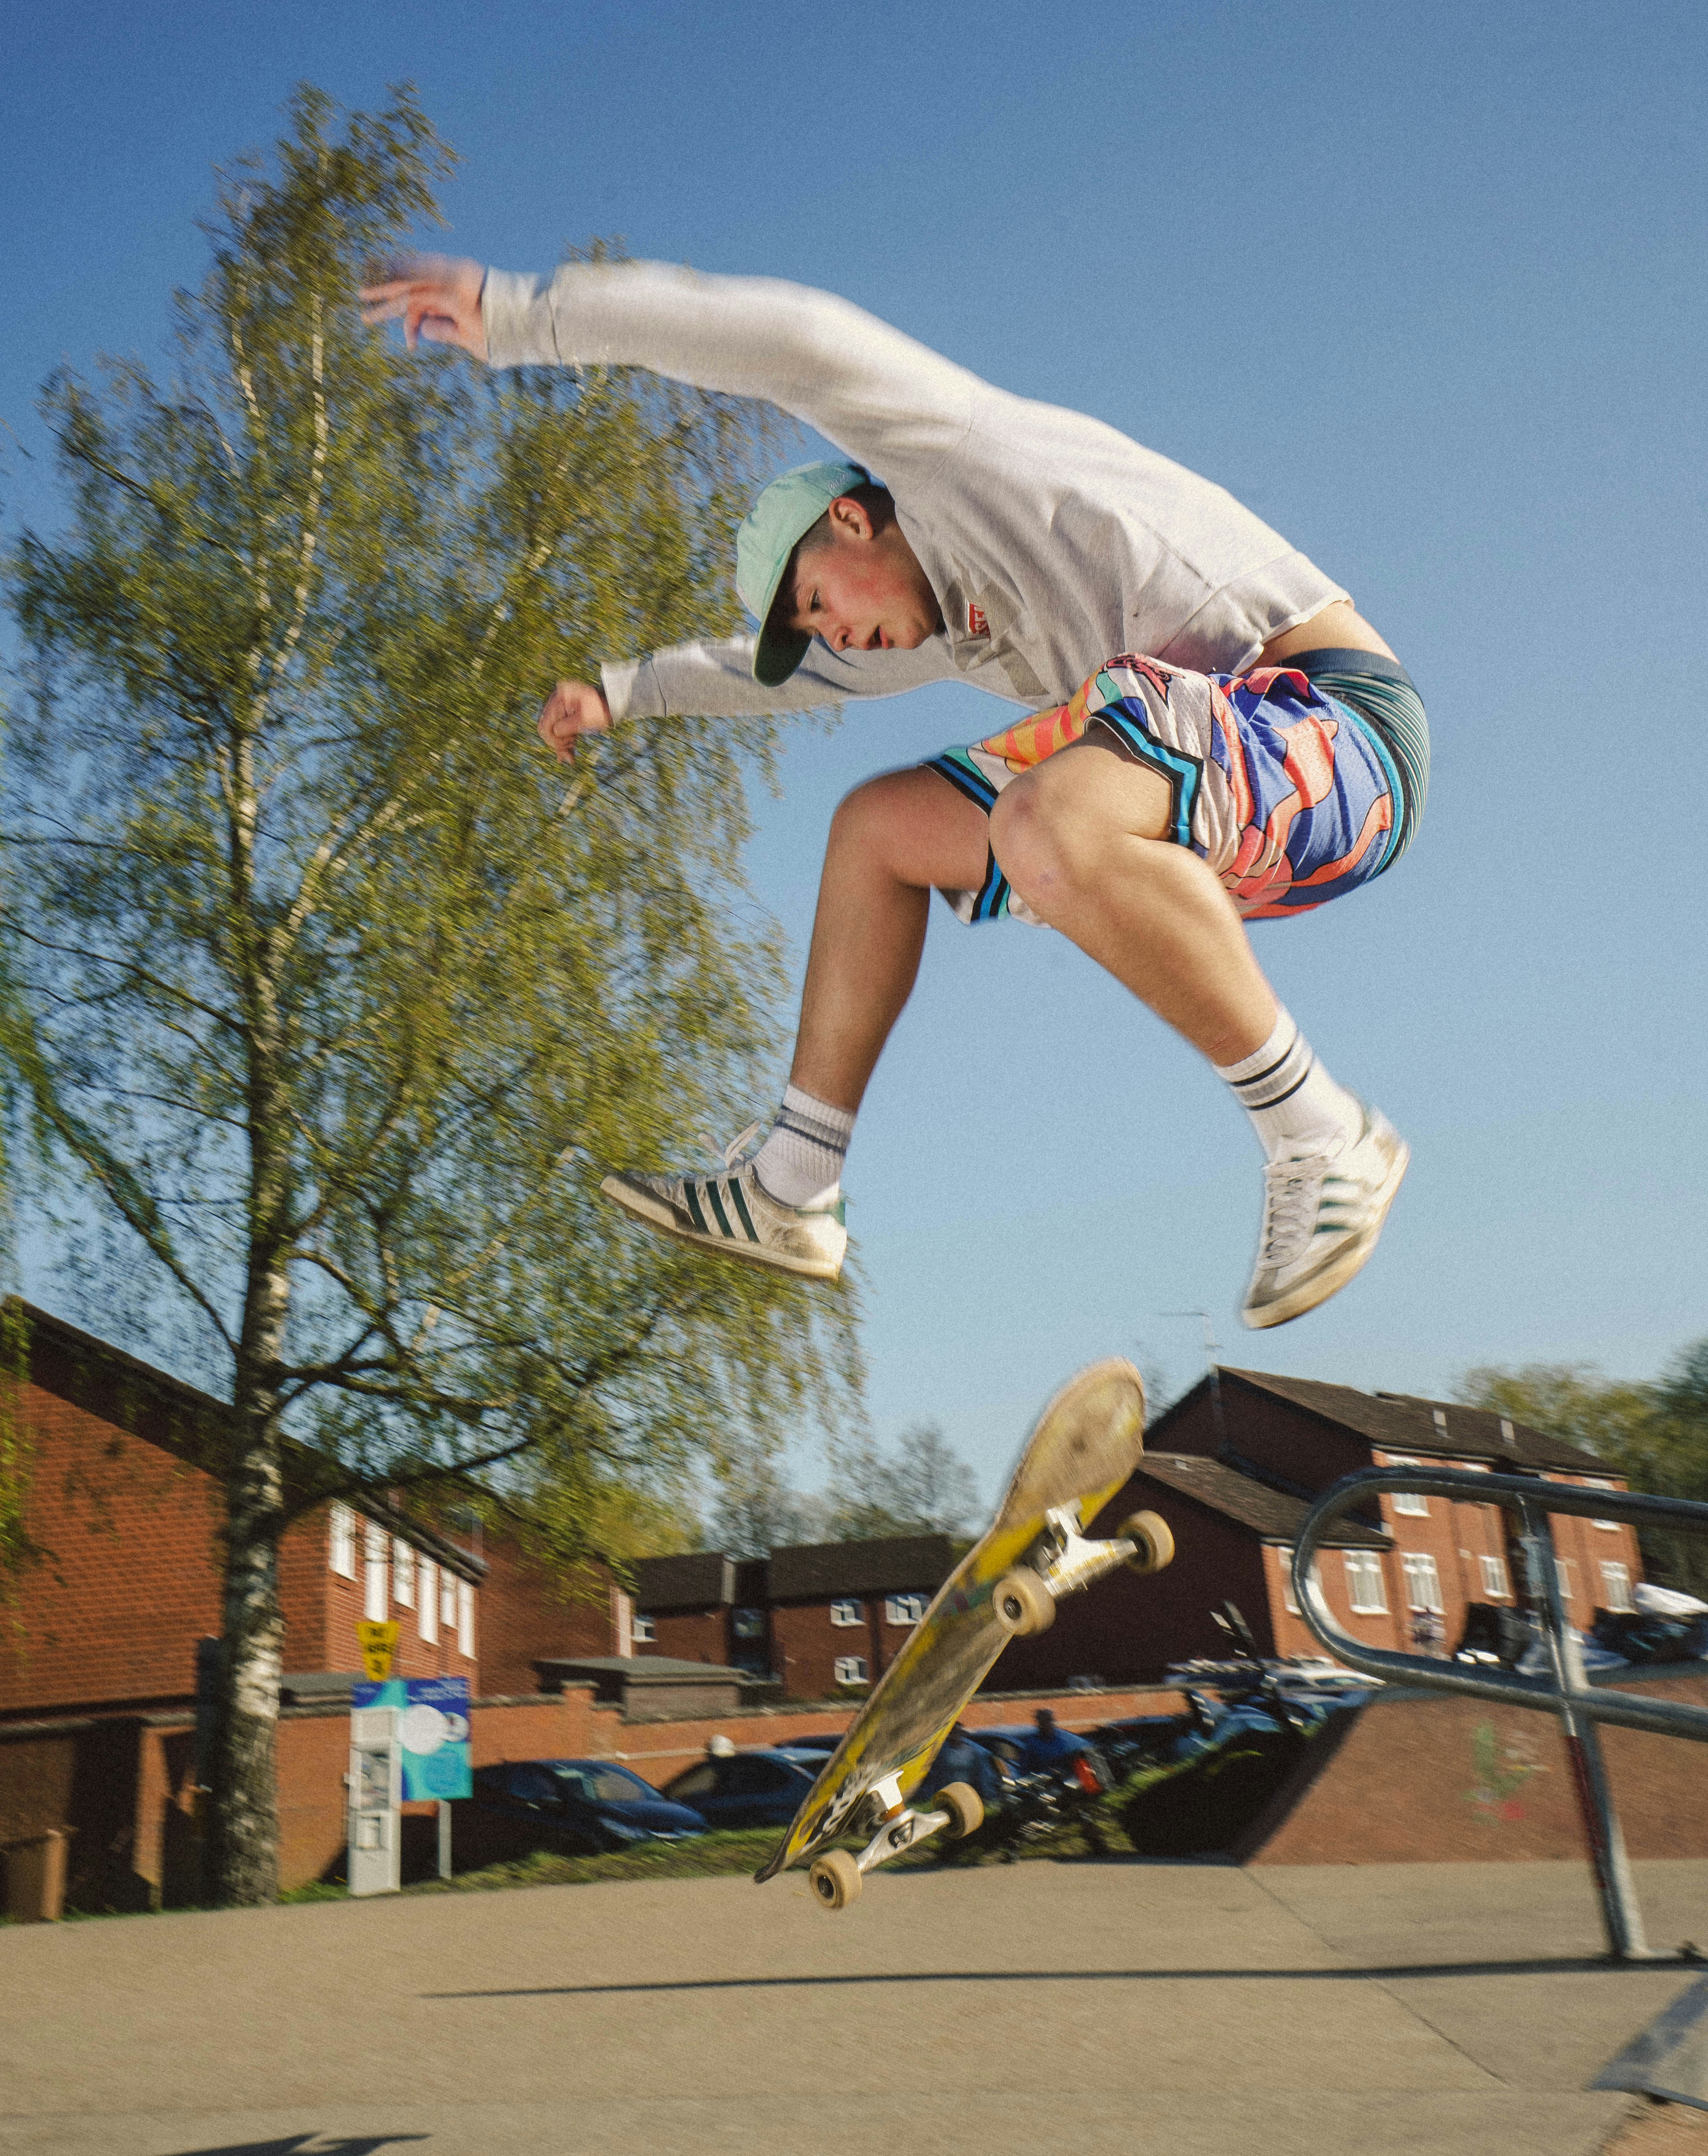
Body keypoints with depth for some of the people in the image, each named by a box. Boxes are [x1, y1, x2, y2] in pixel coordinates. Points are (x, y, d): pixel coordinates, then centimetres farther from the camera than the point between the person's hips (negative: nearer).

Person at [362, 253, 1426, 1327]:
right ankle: (790, 1193, 11)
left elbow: (805, 341, -20)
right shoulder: (963, 619, 23)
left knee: (1047, 825, -39)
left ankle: (1319, 1141, -20)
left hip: (1337, 721, -10)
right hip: (1217, 776, 10)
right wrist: (628, 690, 52)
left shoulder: (949, 449, -2)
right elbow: (797, 670, 41)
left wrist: (521, 314, -15)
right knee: (879, 828, 12)